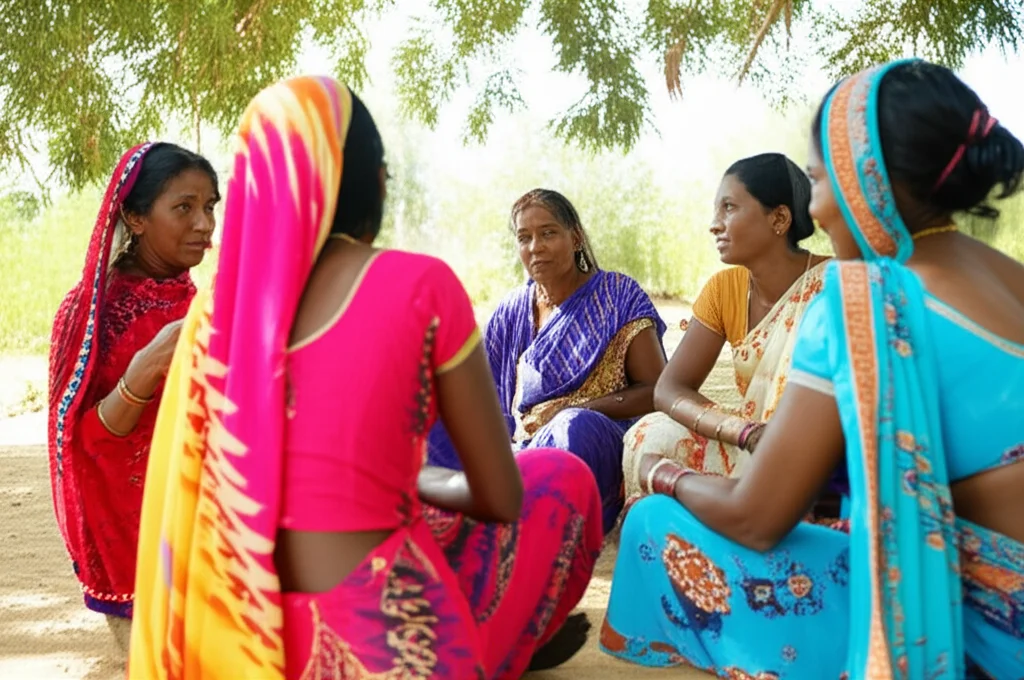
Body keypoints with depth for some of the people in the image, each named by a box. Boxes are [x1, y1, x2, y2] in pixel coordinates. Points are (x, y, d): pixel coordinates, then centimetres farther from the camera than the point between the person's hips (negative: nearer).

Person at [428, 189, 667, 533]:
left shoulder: (619, 297, 4)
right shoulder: (513, 311, 16)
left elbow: (657, 391, -2)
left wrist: (577, 408, -13)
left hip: (597, 444, -4)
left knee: (575, 427, -39)